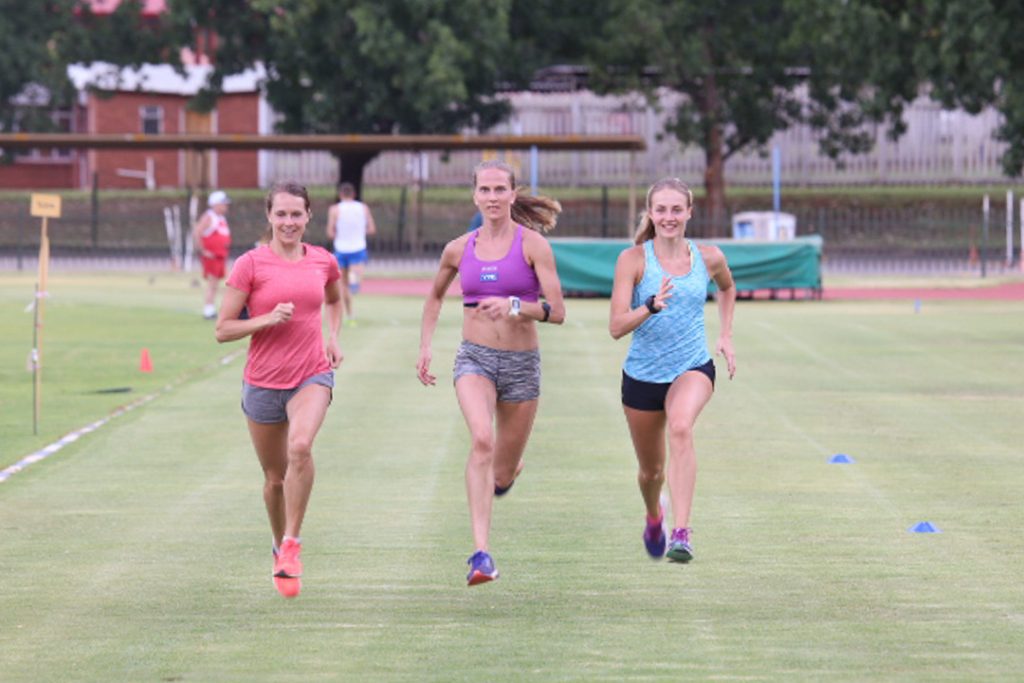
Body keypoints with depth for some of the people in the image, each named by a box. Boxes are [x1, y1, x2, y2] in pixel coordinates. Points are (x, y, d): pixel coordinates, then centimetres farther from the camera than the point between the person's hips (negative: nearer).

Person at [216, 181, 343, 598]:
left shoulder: (324, 262, 3)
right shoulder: (251, 264, -7)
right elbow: (223, 330, -6)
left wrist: (333, 337, 9)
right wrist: (268, 319, -20)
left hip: (312, 375, 0)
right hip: (264, 381, 0)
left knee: (301, 446, -28)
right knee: (275, 477, 10)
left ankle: (292, 542, -16)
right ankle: (280, 548, 36)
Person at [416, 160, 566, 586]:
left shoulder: (533, 244, -6)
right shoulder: (459, 249, 3)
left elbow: (557, 312, -12)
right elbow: (435, 296, 24)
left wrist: (515, 306, -28)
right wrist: (425, 347, 14)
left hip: (522, 363, 0)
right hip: (474, 359, 0)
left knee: (502, 475, 8)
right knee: (482, 439, -28)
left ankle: (507, 469, 50)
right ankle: (481, 554, -31)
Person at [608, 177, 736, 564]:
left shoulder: (709, 258, -1)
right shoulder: (633, 260, -10)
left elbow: (727, 288, 24)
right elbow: (616, 327, -18)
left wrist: (726, 336, 12)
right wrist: (651, 306, -35)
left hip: (693, 370, 0)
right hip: (642, 374, 0)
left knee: (680, 427, -33)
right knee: (651, 470, 14)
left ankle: (681, 533, -38)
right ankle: (654, 517, 52)